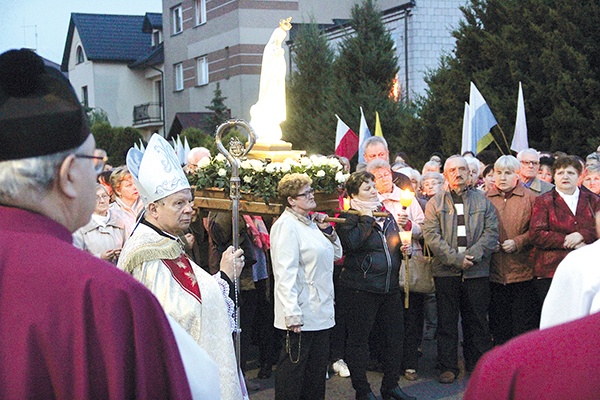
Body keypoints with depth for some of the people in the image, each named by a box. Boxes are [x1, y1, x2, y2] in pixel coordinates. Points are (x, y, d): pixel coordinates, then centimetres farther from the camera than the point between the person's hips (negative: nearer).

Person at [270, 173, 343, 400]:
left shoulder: (311, 223, 15)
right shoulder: (286, 226, -13)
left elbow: (336, 254, 23)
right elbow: (285, 273, -21)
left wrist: (328, 231, 6)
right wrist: (292, 315, -26)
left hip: (320, 313, 9)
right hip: (300, 317, -9)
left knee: (318, 370, 16)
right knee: (293, 368, 0)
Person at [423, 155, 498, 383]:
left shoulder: (482, 201, 11)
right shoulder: (435, 203, 7)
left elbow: (491, 232, 2)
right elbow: (431, 236, -3)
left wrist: (472, 255, -13)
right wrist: (456, 258, -13)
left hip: (477, 270, 1)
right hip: (446, 270, -1)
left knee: (477, 321, 6)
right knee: (446, 321, 4)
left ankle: (478, 365, 16)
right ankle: (448, 367, 13)